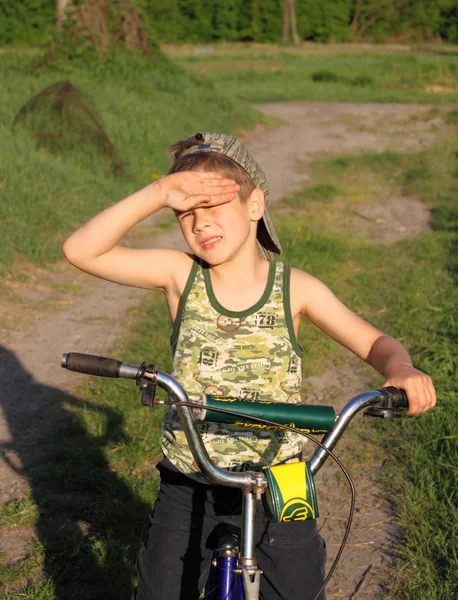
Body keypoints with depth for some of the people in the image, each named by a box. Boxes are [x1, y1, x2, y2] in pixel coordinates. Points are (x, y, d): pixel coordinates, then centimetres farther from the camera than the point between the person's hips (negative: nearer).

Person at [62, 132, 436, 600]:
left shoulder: (295, 288, -8)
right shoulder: (179, 275, -9)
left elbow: (373, 343, -4)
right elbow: (80, 250, -17)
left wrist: (401, 369, -28)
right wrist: (156, 194, -27)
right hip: (190, 485, 0)